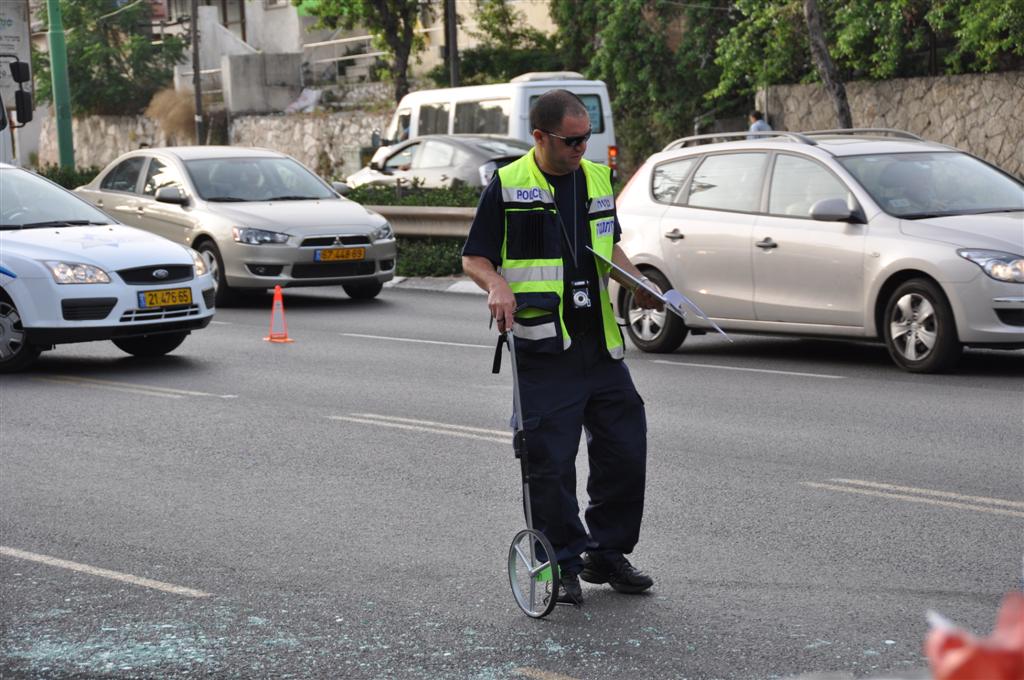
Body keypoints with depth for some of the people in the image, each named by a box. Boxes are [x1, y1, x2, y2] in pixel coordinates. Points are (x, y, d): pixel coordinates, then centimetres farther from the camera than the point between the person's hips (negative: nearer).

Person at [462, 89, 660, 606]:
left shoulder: (598, 178, 12)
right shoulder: (507, 185, -5)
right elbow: (475, 258, 0)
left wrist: (639, 285, 9)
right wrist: (496, 286, -20)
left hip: (600, 345, 5)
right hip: (543, 350, -5)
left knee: (626, 451, 6)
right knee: (551, 462, -3)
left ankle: (607, 554, 22)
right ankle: (561, 565, 11)